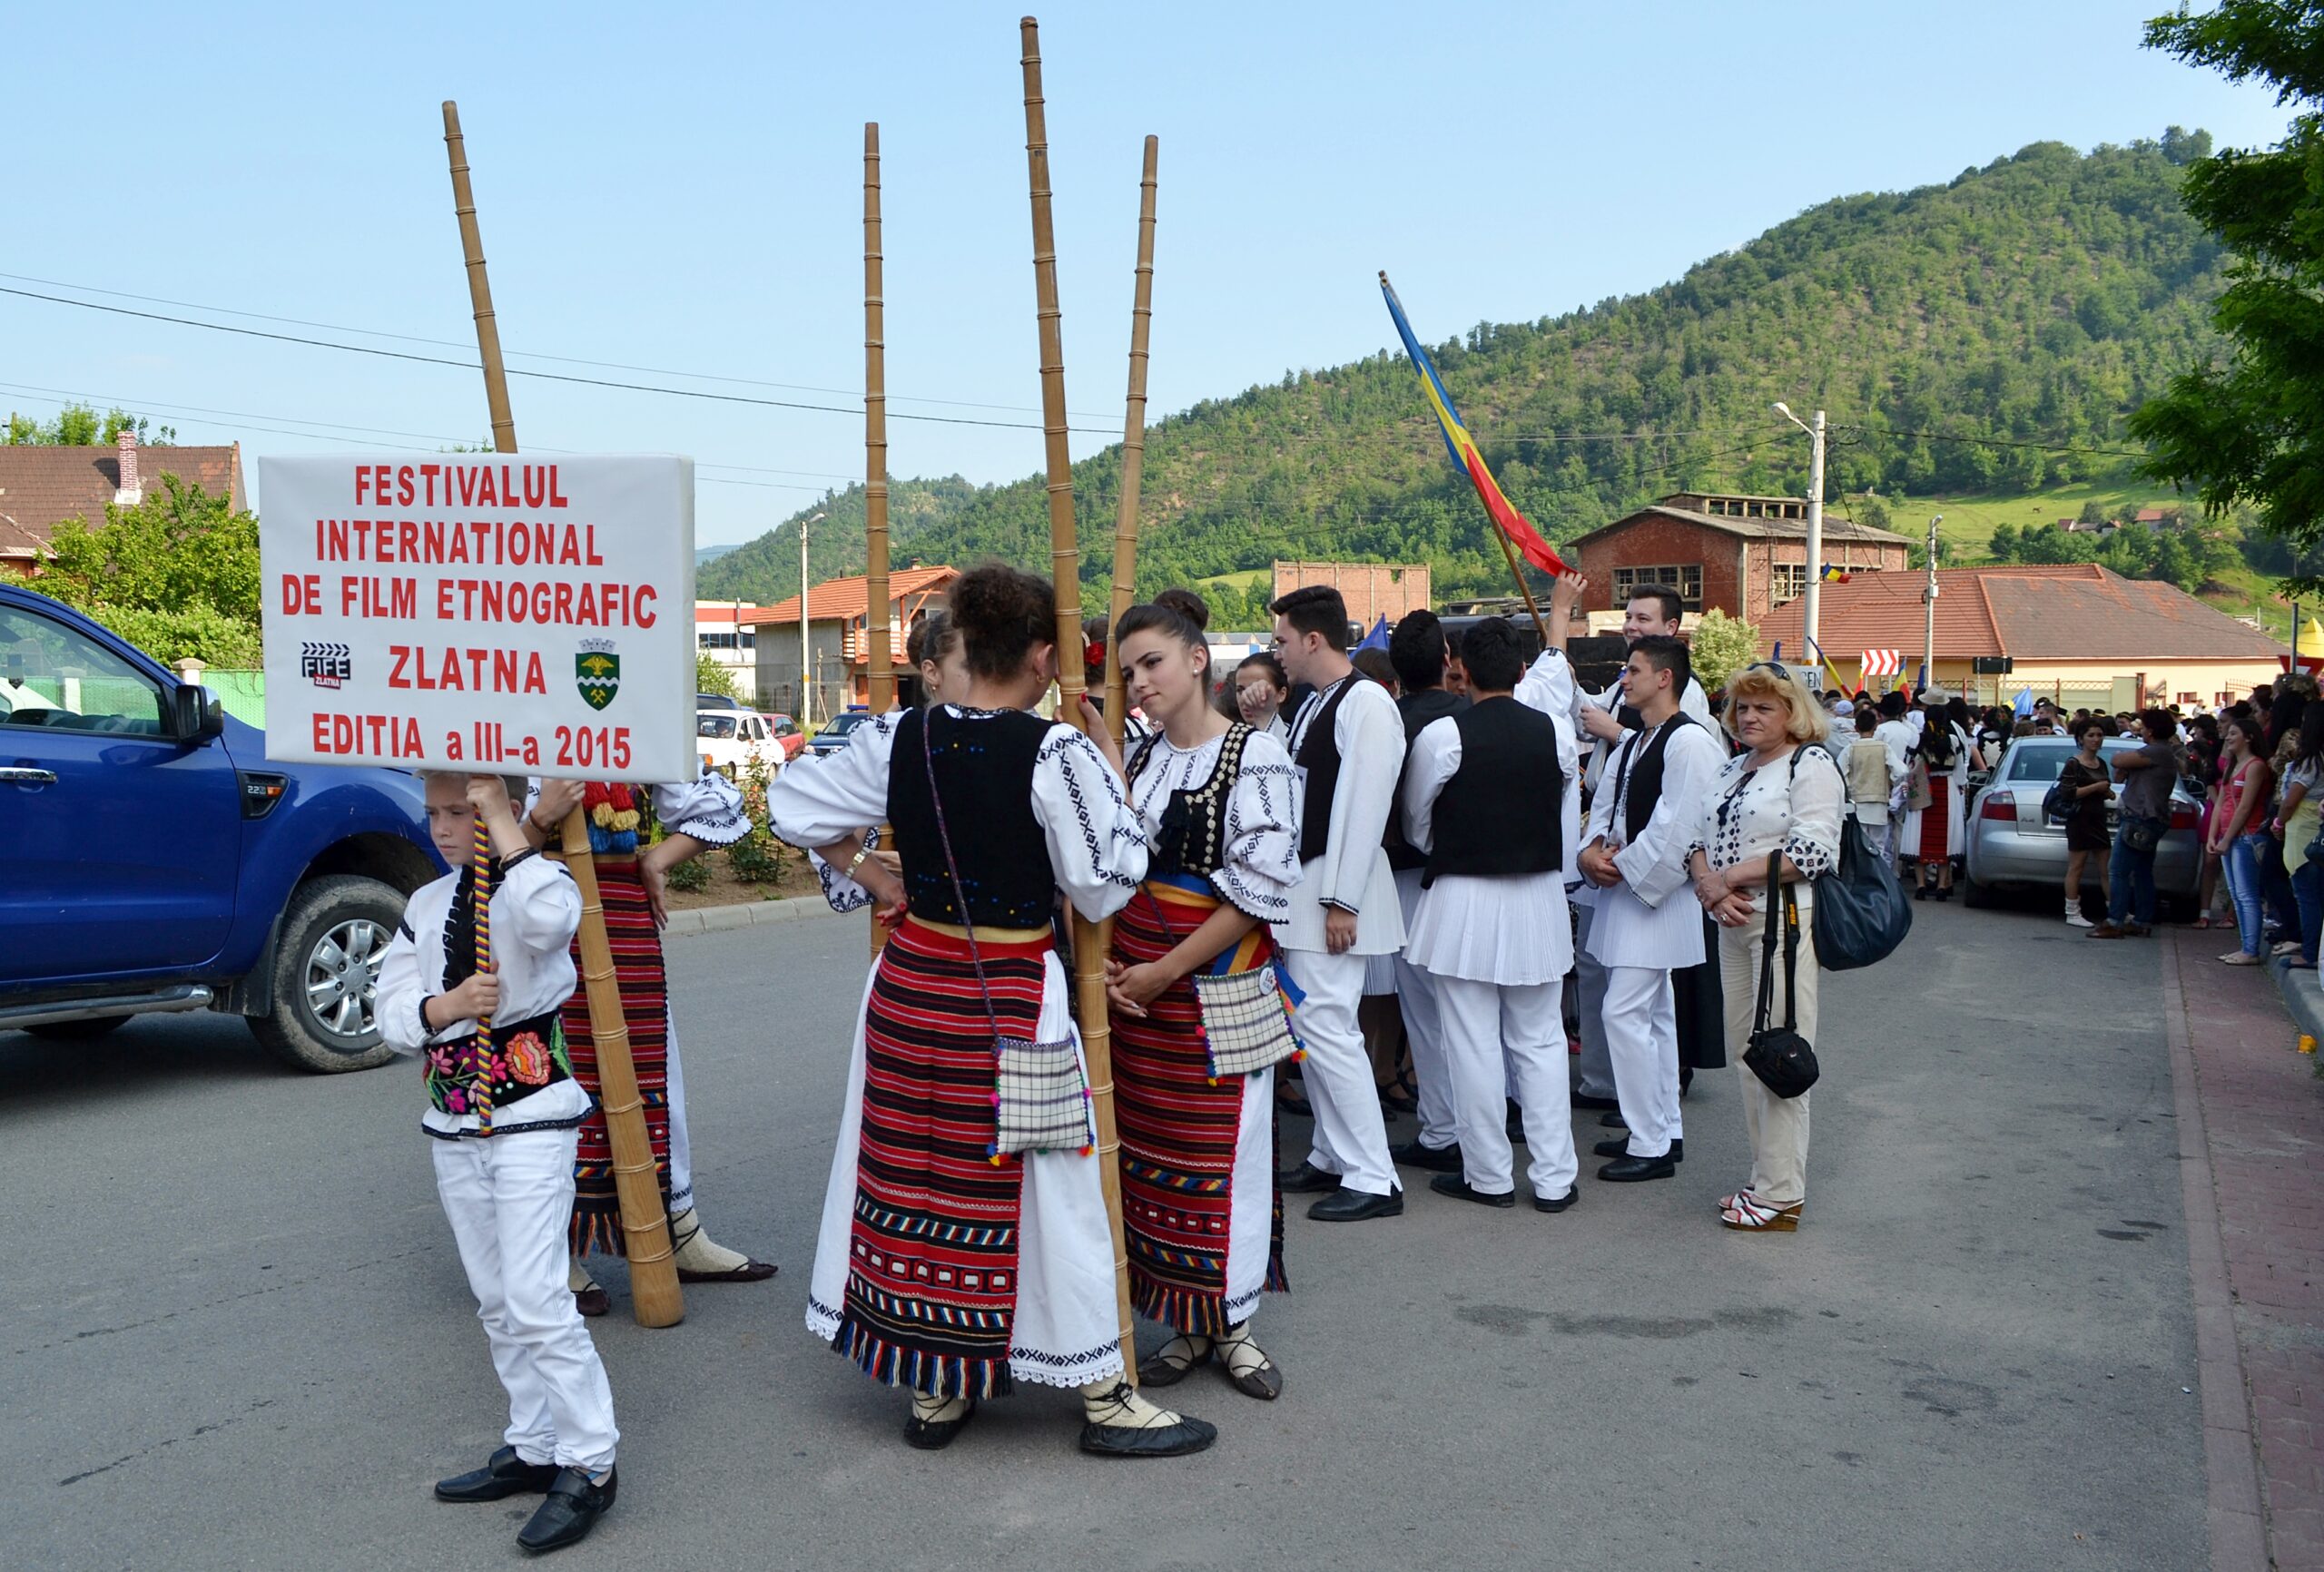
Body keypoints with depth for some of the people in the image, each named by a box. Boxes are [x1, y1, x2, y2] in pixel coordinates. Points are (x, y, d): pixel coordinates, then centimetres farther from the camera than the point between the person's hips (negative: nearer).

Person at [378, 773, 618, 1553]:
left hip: (532, 1117, -7)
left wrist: (499, 819, -26)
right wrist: (447, 1006, -16)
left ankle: (590, 1465, 1)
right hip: (455, 1126, 7)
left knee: (536, 1299, -10)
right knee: (496, 1303, 14)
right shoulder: (425, 906, 9)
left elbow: (550, 915, -36)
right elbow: (392, 1013, 5)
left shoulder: (533, 883, -9)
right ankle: (533, 1449, 27)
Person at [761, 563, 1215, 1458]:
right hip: (1010, 1003, -5)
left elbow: (791, 809, 8)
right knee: (1045, 1191, 6)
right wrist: (1111, 778, -3)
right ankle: (1102, 1398, 19)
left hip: (910, 986, 5)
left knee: (916, 1177, 15)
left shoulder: (898, 739, -2)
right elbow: (1103, 887, -12)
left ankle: (934, 1392, 28)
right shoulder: (1057, 752, -18)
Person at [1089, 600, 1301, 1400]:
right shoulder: (1136, 755, 10)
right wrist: (1106, 961, -2)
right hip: (1132, 984, 6)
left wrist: (1166, 970, -13)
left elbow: (1260, 888, -13)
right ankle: (1184, 1326, 22)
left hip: (1217, 982, -5)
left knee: (1222, 1151, 1)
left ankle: (1232, 1322, 20)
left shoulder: (1254, 756, -8)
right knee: (1147, 1148, 9)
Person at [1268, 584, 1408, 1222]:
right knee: (1313, 1022, 14)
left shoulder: (1366, 703, -15)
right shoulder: (1313, 704, 14)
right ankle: (1333, 1156, 25)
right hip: (1303, 882, 10)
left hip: (1337, 888, -10)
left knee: (1325, 1024, -11)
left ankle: (1373, 1179, -3)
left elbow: (1364, 808, -20)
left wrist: (1341, 900, -21)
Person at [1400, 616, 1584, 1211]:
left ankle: (1489, 1176, 15)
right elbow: (1569, 820, 8)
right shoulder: (1555, 730, -2)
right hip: (1540, 899, 4)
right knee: (1540, 1041, 11)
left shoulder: (1443, 735, -13)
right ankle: (1553, 1178, 15)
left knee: (1473, 1045, 6)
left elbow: (1416, 825, 2)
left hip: (1463, 901, -4)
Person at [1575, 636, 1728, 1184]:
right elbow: (1604, 805, 16)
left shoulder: (1689, 741, -16)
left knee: (1624, 1013, -12)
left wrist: (1623, 866, -13)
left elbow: (1677, 828, -22)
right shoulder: (1633, 743, 15)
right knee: (1653, 1014, 15)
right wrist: (1593, 850, -4)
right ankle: (1664, 1132, 25)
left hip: (1657, 894, -10)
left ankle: (1650, 1145, -4)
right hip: (1625, 890, 10)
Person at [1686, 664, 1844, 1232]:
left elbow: (1812, 852, -17)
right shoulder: (1732, 768, 19)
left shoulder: (1810, 765, -6)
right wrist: (1708, 884, -6)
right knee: (1746, 1053, 11)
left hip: (1786, 919, -8)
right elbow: (1700, 839, 15)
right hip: (1734, 924, 8)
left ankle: (1781, 1195, 1)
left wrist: (1731, 876, -14)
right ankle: (1765, 1179, 20)